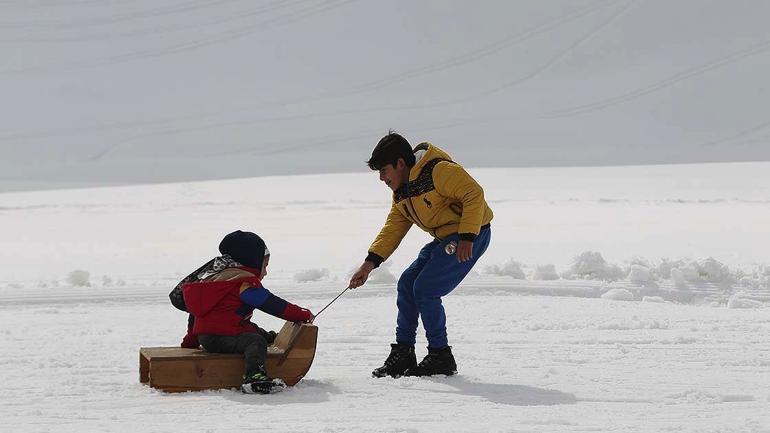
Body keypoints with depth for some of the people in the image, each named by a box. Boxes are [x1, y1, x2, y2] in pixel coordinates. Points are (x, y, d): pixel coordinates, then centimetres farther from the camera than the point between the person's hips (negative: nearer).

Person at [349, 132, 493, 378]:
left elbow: (474, 195, -24)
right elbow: (393, 228, 9)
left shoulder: (440, 171, -21)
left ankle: (441, 358, -4)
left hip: (471, 236, -10)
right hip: (444, 239, 10)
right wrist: (369, 264, -2)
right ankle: (403, 354, 13)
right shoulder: (401, 192, 10)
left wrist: (467, 237, -30)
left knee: (425, 289, -15)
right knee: (407, 284, 5)